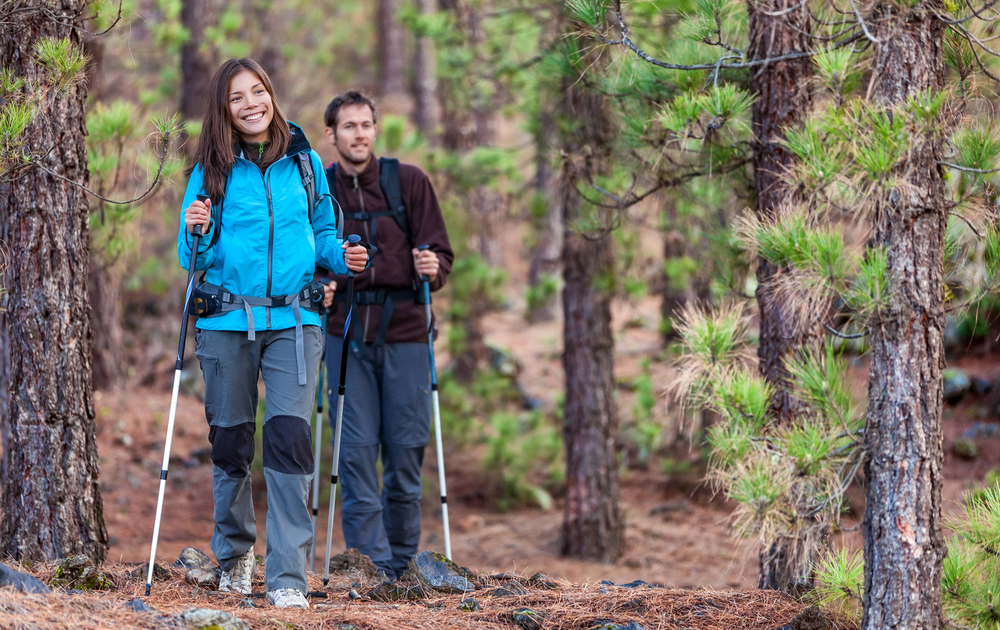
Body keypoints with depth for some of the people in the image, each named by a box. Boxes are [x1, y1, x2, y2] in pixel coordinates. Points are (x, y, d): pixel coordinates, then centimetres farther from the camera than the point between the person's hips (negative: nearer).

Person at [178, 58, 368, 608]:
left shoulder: (304, 162, 9)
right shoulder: (211, 171, 4)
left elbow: (322, 230, 19)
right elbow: (192, 258, 6)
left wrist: (341, 257, -2)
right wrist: (197, 233, -16)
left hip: (294, 320, 0)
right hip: (226, 321, 0)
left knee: (289, 436, -12)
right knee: (230, 439, 7)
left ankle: (287, 575, -10)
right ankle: (233, 553, 31)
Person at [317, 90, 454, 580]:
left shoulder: (409, 182, 4)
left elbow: (441, 251, 3)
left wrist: (433, 269, -19)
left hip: (404, 333, 0)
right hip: (346, 334, 0)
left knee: (406, 450, 1)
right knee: (356, 452, -6)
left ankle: (403, 565, 14)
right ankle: (372, 567, -5)